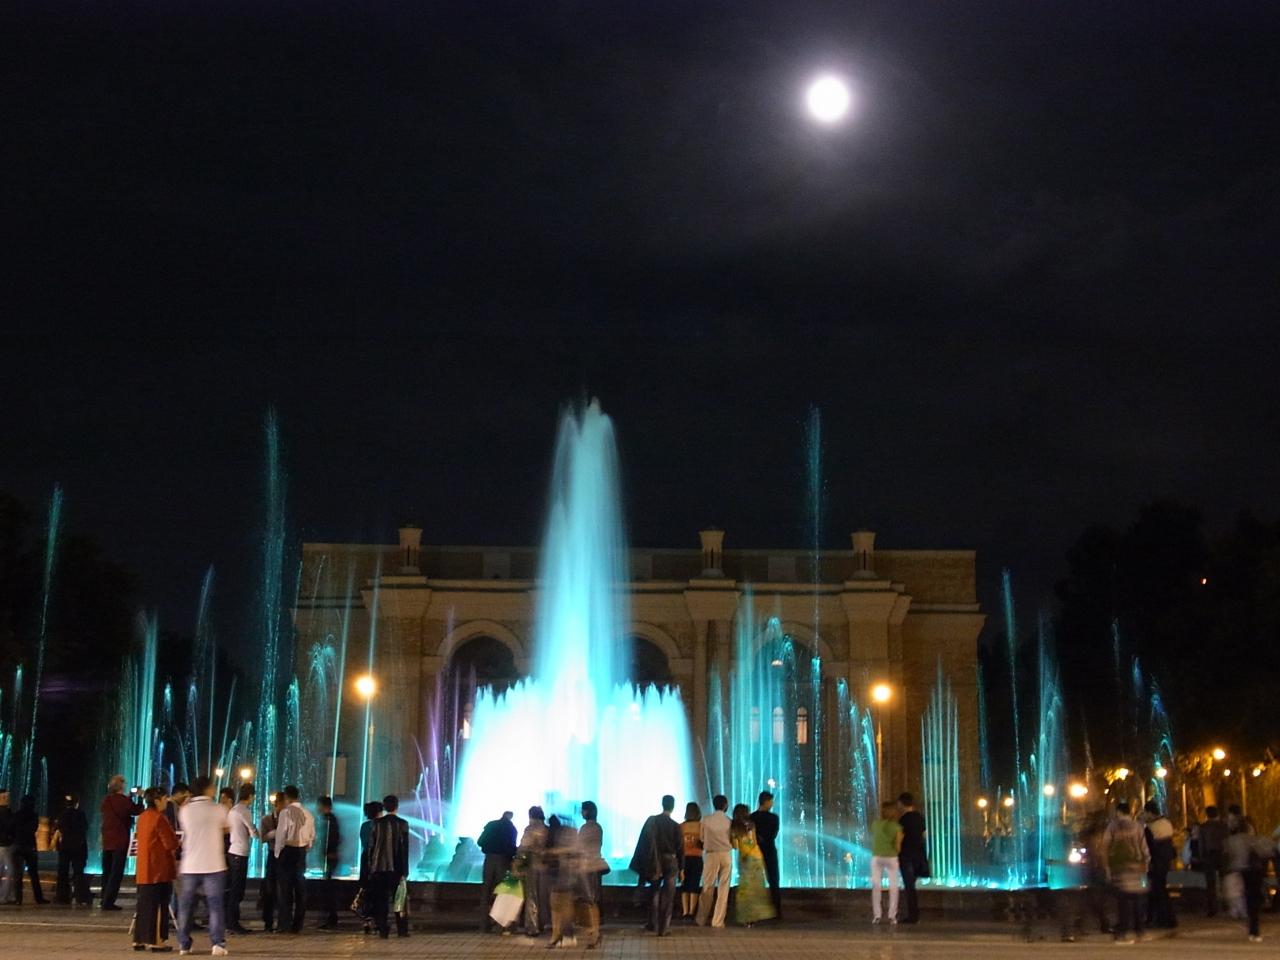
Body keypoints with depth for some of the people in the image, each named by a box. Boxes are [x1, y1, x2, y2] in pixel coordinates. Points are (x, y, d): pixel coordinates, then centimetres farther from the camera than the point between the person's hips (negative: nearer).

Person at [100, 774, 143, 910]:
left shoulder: (106, 800, 6)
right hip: (120, 840, -7)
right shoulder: (122, 800, -14)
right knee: (116, 873, -4)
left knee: (107, 871, 14)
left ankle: (105, 900, 17)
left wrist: (130, 798, 22)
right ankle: (109, 902, -8)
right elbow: (138, 810, -4)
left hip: (107, 840, 7)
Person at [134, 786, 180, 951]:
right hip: (159, 869, -8)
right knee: (158, 906, -3)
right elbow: (171, 843, -17)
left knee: (144, 905, 12)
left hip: (143, 870, 8)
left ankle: (139, 940, 14)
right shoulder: (159, 818, -15)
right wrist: (177, 844, 5)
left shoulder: (142, 817, 12)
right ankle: (156, 940, -3)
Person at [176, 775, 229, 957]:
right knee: (215, 904, 0)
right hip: (213, 865, -2)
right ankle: (218, 943, -8)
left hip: (190, 866, 2)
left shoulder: (185, 810, 2)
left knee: (186, 905, 11)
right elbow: (225, 829, 12)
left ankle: (184, 944, 12)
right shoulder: (218, 809, -3)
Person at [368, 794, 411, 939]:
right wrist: (404, 871, -2)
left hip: (379, 867, 1)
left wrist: (370, 868, 8)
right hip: (396, 867, -1)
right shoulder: (402, 823, -4)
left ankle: (382, 930, 2)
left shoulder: (377, 823, 1)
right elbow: (404, 848, -5)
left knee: (380, 900, 5)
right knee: (399, 899, 9)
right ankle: (402, 929, 9)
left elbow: (371, 846, 2)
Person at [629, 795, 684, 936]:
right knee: (667, 895, 4)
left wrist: (643, 865, 8)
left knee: (654, 892, 19)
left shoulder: (651, 821, -5)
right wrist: (681, 868, 4)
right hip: (671, 862, -2)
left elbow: (643, 842, -1)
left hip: (654, 862, 2)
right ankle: (663, 928, 4)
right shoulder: (675, 826, -11)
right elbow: (680, 848, -6)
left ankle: (653, 924, 25)